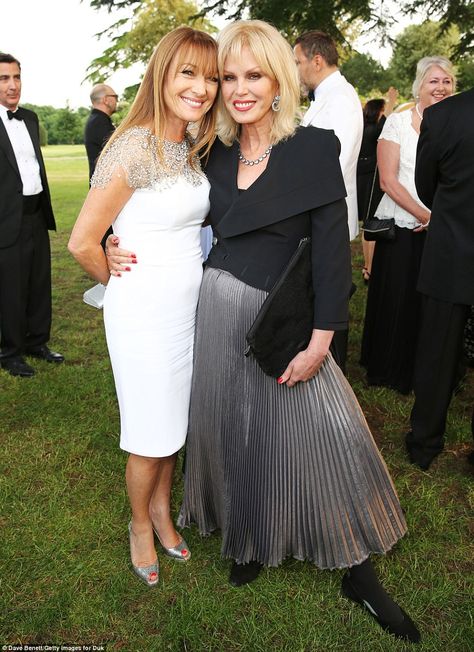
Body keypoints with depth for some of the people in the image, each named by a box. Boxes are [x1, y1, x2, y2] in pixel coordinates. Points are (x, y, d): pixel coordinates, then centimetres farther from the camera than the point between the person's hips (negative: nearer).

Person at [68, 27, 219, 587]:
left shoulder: (192, 149, 6)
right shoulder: (134, 147, -18)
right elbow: (82, 243, -16)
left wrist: (179, 277, 10)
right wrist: (126, 285, -1)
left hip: (189, 304, 7)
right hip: (144, 312, -7)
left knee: (175, 424, 19)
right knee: (151, 436, 9)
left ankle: (161, 511, 42)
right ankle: (141, 525, 36)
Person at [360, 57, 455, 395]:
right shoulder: (398, 122, -2)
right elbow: (388, 180, -8)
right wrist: (423, 215, -12)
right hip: (402, 227, -3)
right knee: (396, 300, 4)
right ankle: (389, 368, 25)